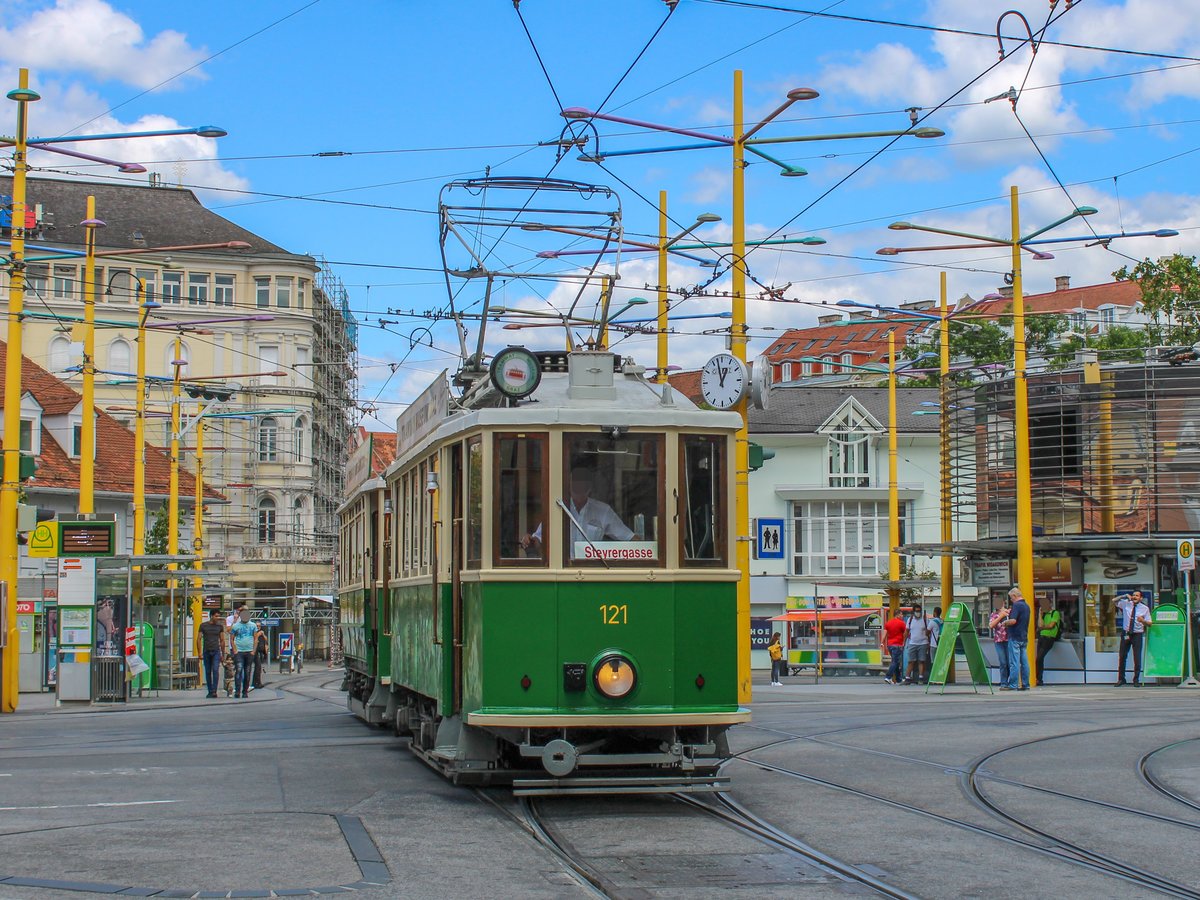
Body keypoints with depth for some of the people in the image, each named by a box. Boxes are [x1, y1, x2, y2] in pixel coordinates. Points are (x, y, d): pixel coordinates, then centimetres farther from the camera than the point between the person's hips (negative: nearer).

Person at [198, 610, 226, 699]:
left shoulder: (220, 626, 8)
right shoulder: (203, 625, 4)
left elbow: (222, 640, 12)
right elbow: (199, 639, 5)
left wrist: (223, 654, 11)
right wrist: (200, 651, -4)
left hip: (216, 651, -1)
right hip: (206, 651, 1)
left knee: (215, 670, -16)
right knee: (208, 672, 4)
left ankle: (214, 691, -18)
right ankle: (210, 691, 13)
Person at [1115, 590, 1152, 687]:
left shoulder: (1145, 608, 0)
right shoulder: (1126, 604, 3)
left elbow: (1149, 624, 0)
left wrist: (1143, 621, -24)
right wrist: (1125, 596, -7)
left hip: (1137, 635, -2)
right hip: (1126, 633, 2)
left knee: (1137, 658, -1)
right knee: (1122, 657, 5)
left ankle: (1136, 680, 11)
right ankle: (1121, 680, 14)